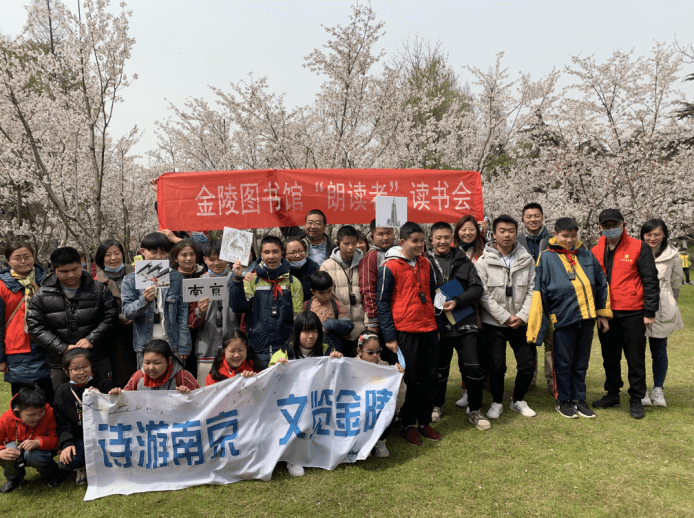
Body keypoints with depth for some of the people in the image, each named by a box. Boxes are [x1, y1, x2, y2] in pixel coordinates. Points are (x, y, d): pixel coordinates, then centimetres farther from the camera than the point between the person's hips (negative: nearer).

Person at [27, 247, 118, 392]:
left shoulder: (98, 289, 1)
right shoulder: (42, 296, 1)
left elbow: (110, 316, 0)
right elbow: (35, 326, -1)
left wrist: (91, 339, -12)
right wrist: (63, 348, -10)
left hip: (98, 360, 0)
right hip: (61, 363, 1)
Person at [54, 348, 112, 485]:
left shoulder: (104, 384, -2)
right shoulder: (63, 392, 5)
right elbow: (62, 423, 4)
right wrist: (66, 443, -12)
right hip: (79, 438, 2)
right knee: (67, 462, -25)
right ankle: (81, 468, 13)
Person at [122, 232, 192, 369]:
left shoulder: (176, 278, 7)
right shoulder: (130, 280, 5)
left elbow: (182, 313, 4)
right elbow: (127, 312, -2)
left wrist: (184, 346, -2)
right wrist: (144, 300, -22)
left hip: (172, 344, 1)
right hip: (145, 346, 0)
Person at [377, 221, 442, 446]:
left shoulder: (426, 264, 9)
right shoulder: (389, 267, -7)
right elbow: (383, 303, -7)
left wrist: (436, 323, 12)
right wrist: (389, 336, -10)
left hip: (429, 329, 5)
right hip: (405, 331, -5)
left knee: (430, 379, 10)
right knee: (409, 380, 5)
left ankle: (424, 422, 26)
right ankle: (408, 425, 21)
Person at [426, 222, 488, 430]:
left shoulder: (463, 261, 5)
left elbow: (477, 288, 0)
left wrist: (457, 302, -15)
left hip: (465, 324, 1)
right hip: (438, 325, -1)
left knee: (474, 367, 0)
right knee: (439, 368, 13)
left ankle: (474, 411, 19)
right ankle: (436, 406, 35)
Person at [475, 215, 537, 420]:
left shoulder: (527, 260, 3)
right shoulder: (484, 262, -5)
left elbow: (531, 291, 2)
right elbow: (484, 295, -9)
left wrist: (522, 316, -10)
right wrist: (505, 317, -13)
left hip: (521, 323, 3)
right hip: (494, 324, -2)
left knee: (528, 366, 4)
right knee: (497, 367, -2)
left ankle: (518, 400, 28)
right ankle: (497, 402, 22)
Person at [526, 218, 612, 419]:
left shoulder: (587, 256, 9)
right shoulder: (546, 258, -3)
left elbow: (601, 285, 16)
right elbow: (539, 292, -5)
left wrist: (603, 314, 15)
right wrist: (535, 327, -8)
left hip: (587, 319, 4)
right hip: (563, 318, -4)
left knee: (581, 362, 13)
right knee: (563, 362, 6)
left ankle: (579, 399, 27)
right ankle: (563, 401, 21)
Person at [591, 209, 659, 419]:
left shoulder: (639, 248, -5)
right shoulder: (596, 251, 8)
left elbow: (650, 281, -5)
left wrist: (649, 312, -9)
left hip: (632, 313, -4)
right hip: (605, 313, 4)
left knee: (636, 358, 4)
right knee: (610, 357, 14)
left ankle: (636, 400, 17)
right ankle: (612, 394, 28)